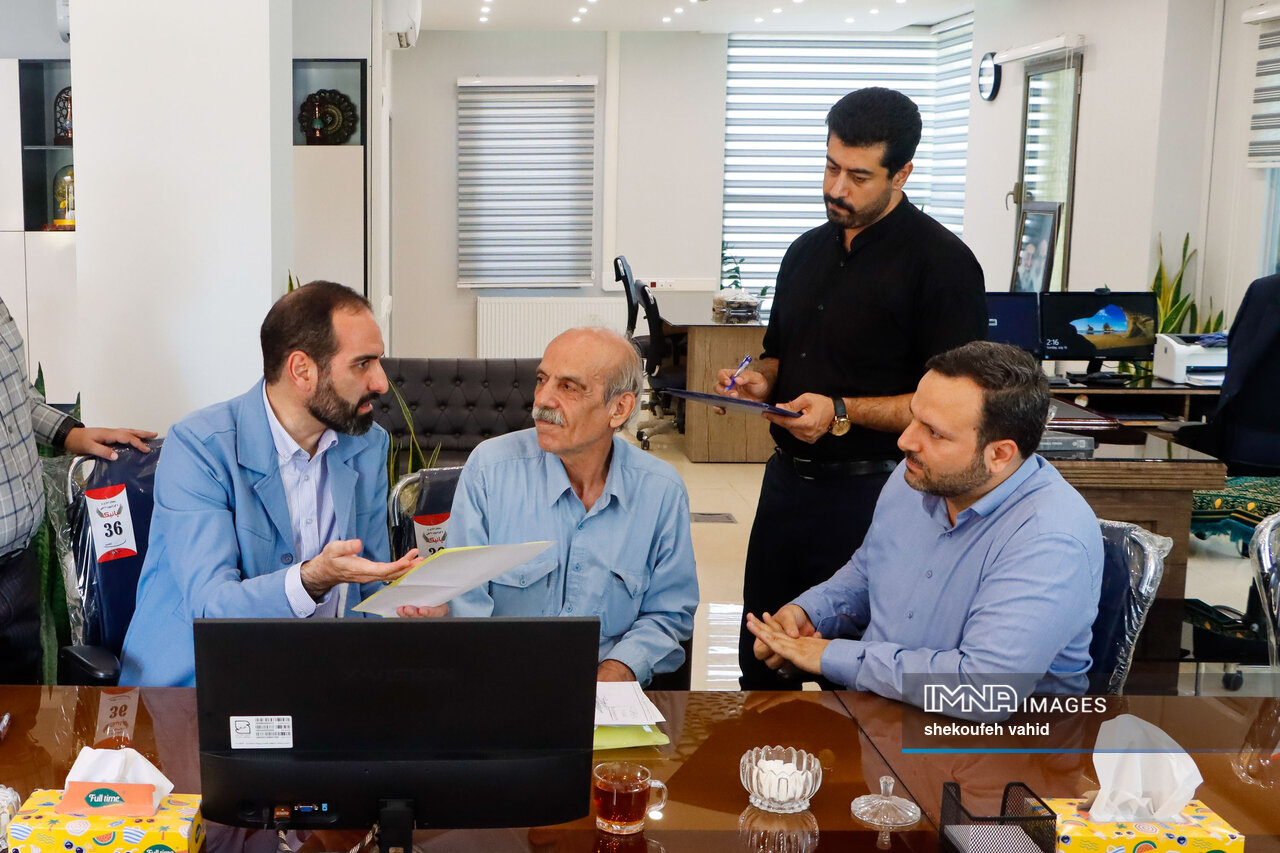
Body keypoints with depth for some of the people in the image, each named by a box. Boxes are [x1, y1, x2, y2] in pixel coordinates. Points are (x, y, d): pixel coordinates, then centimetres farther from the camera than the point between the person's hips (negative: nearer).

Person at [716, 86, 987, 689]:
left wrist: (843, 413, -21)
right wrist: (759, 381, 1)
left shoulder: (941, 262, -11)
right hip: (788, 480, 7)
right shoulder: (808, 252, 13)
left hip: (870, 496, -7)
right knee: (760, 664, 15)